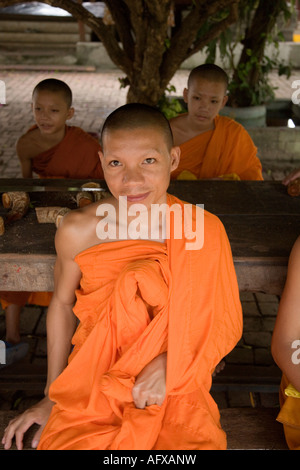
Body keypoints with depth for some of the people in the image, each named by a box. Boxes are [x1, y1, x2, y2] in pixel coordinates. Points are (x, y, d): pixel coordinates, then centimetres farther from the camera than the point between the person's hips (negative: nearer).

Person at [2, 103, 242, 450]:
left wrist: (166, 364, -16)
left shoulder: (203, 229, -10)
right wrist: (52, 396, 11)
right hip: (91, 386, 0)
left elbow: (226, 323, -1)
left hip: (176, 386, 1)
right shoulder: (78, 231, -10)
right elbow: (62, 304, 6)